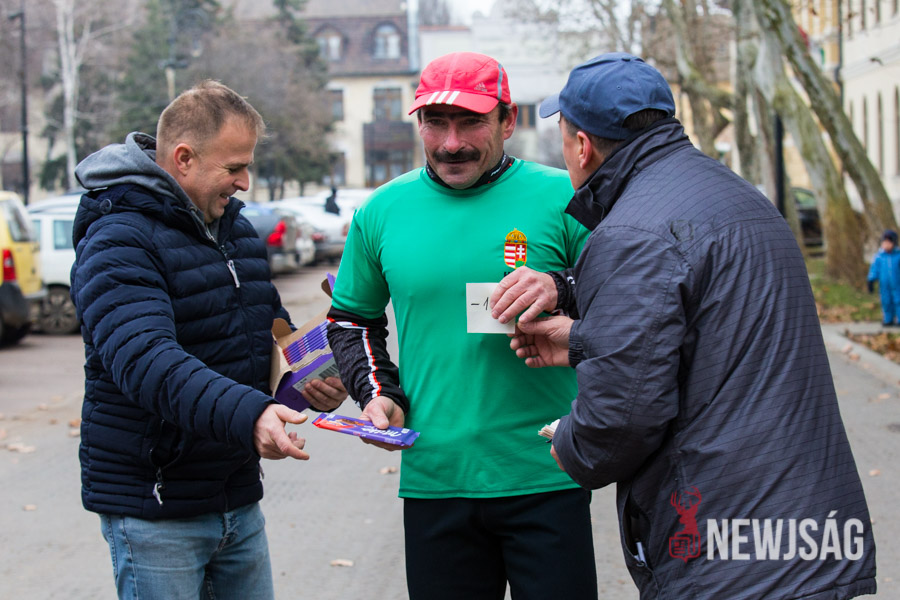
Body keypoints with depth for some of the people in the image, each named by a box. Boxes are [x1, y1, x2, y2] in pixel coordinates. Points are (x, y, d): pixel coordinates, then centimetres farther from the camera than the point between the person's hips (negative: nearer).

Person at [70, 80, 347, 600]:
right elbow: (144, 360, -31)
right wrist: (246, 414, -45)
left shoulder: (235, 228, 12)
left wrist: (316, 378, 1)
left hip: (238, 496, 8)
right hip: (154, 510, -8)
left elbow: (273, 327, 24)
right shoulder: (119, 241, -16)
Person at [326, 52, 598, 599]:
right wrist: (376, 392, 4)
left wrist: (561, 293, -17)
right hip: (433, 480, 3)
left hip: (545, 481, -2)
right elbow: (352, 318, 21)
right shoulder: (383, 211, 6)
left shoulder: (560, 198, -3)